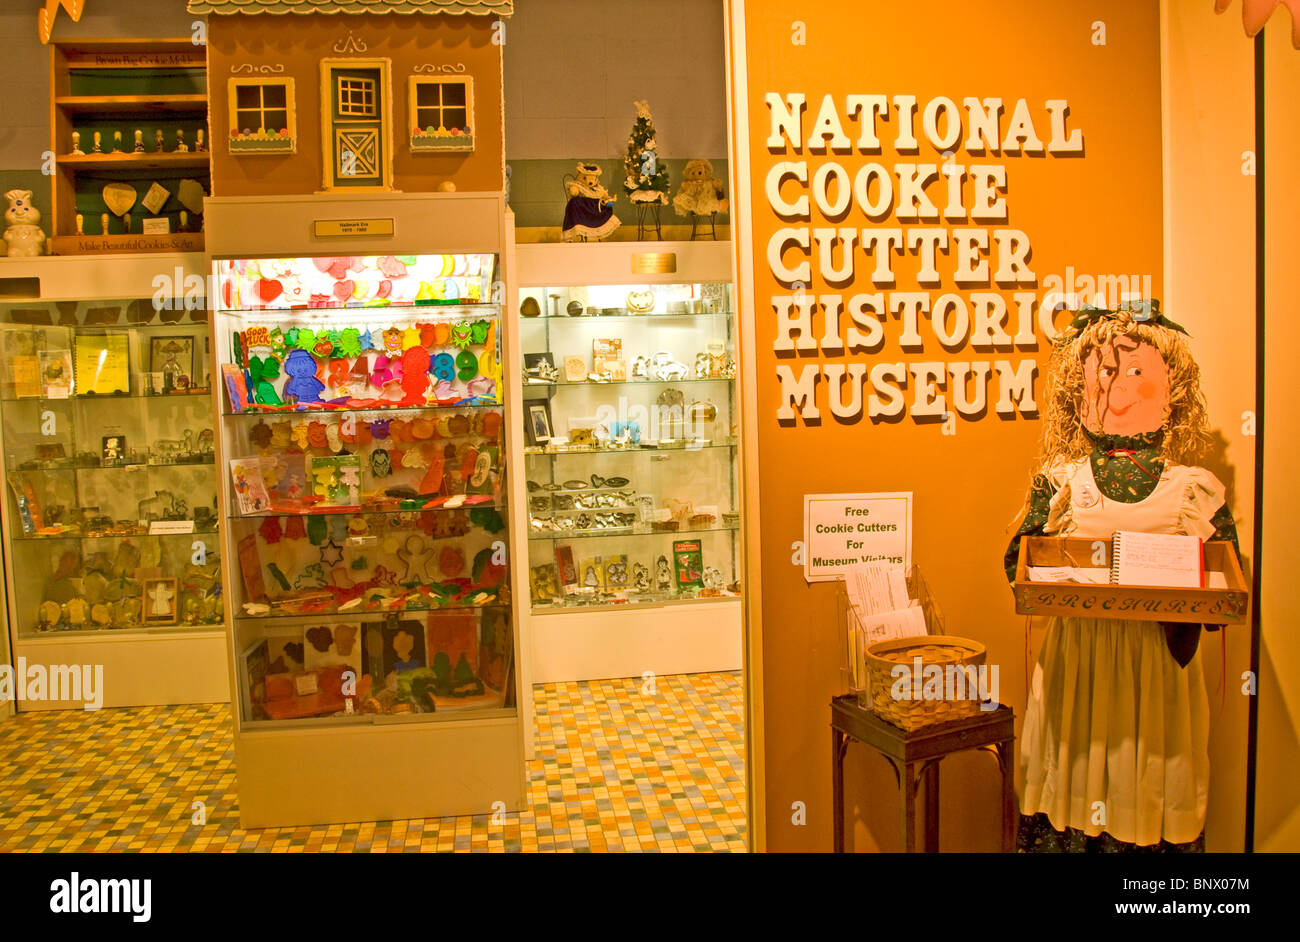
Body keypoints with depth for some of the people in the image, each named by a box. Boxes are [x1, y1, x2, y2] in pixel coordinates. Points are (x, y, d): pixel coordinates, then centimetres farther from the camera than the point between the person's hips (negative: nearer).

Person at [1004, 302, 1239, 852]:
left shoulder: (1193, 488, 2)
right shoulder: (1060, 480, 2)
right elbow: (1017, 559, 2)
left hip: (1159, 661, 0)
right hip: (1076, 661, 0)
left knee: (1150, 789, 7)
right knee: (1074, 785, 6)